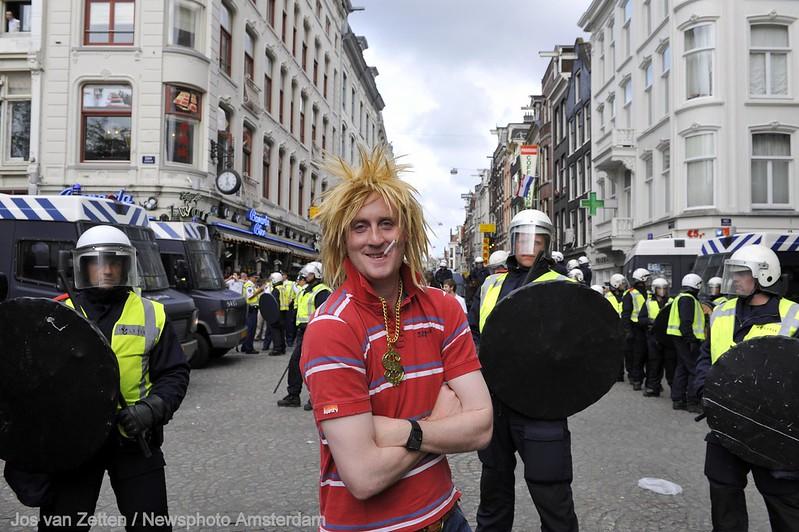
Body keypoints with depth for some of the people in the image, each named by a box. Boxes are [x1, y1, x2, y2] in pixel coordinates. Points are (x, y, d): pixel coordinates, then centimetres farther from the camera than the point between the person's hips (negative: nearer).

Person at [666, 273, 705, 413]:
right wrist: (691, 339, -24)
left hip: (679, 338, 11)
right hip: (687, 339, -11)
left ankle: (678, 400, 19)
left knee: (682, 368, 15)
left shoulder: (680, 298, 20)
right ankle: (693, 402, -5)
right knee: (695, 370, -7)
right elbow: (686, 322, -22)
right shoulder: (688, 299, -13)